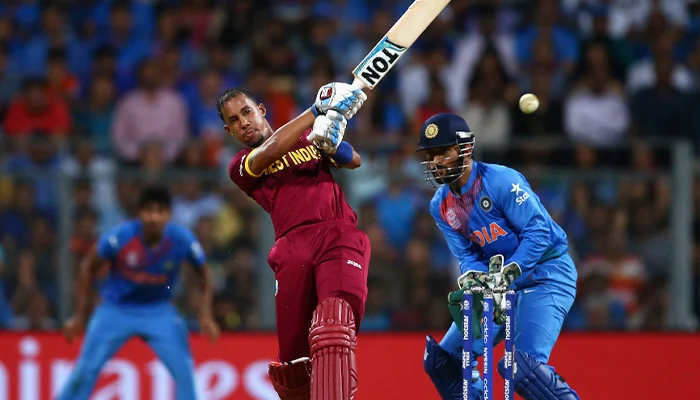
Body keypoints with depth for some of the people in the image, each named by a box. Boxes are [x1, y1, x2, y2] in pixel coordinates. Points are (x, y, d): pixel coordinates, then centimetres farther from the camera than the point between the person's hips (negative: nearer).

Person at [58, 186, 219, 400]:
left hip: (159, 312, 1)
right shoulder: (120, 236, -24)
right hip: (115, 309, -1)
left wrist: (206, 315, -11)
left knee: (183, 370, -13)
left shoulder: (182, 240, -20)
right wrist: (80, 316, -5)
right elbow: (89, 267, -7)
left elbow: (204, 273, 0)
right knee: (86, 369, -9)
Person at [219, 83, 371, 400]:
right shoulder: (240, 167, 17)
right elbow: (270, 152, -4)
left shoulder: (307, 138, 26)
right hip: (294, 249, 0)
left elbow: (354, 161, 13)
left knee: (334, 329, -26)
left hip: (341, 237, 0)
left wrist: (333, 145, -10)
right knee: (294, 357, -4)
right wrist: (318, 111, -10)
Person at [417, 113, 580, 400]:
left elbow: (538, 231, -21)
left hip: (546, 273, -8)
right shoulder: (441, 206, 3)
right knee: (442, 359, 3)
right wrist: (473, 275, -22)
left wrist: (510, 270, -32)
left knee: (524, 366, -26)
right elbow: (467, 254, 1)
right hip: (501, 282, 8)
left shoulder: (501, 181, -18)